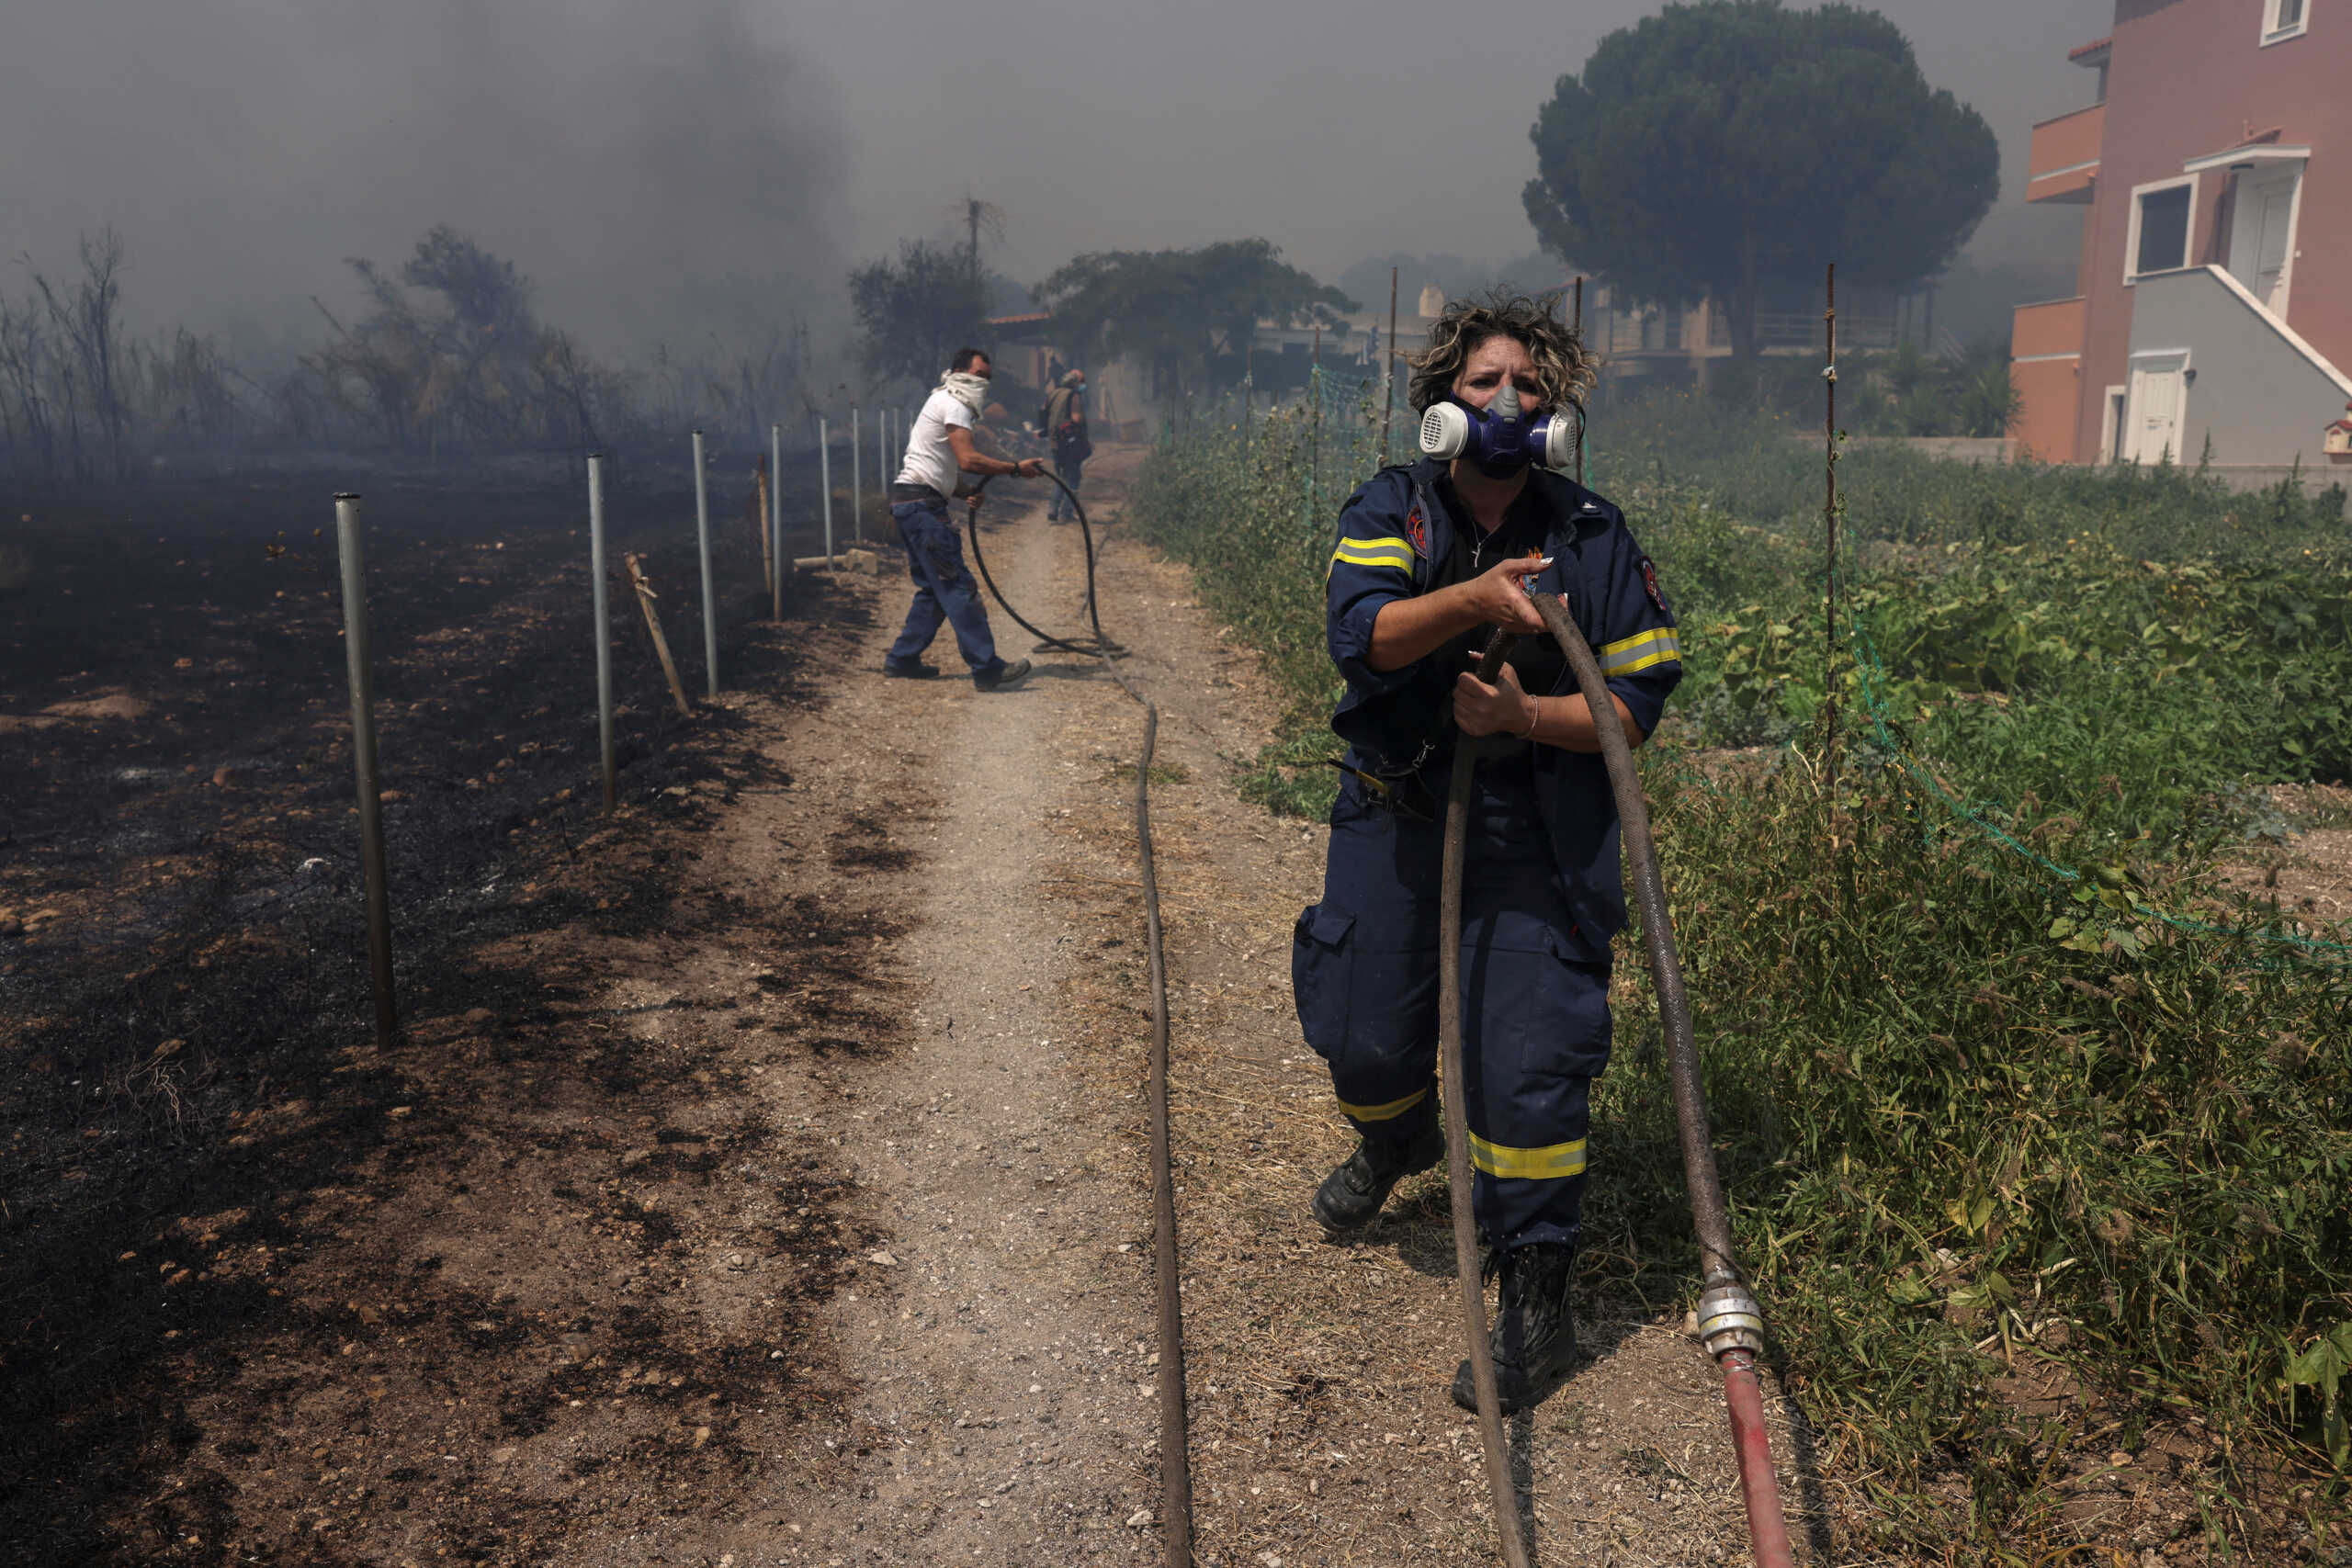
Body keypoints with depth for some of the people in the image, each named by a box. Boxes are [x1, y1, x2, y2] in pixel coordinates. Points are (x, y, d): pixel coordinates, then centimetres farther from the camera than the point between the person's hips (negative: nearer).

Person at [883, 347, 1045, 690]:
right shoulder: (953, 404, -7)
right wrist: (1016, 468, -16)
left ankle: (902, 659, 19)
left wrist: (967, 492, 12)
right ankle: (988, 669, -15)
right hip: (922, 504, -10)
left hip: (910, 503, 10)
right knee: (957, 586, -13)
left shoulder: (944, 403, 25)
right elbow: (968, 460, -20)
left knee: (934, 588, 15)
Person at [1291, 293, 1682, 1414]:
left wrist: (1522, 713, -22)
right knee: (1362, 1035, 10)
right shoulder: (1389, 510, -4)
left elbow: (1639, 700, -6)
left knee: (1529, 1060, -7)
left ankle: (1537, 1299, 9)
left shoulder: (1591, 536, -5)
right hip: (1394, 813, 2)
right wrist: (1473, 599, -41)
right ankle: (1396, 1142, 47)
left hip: (1534, 837, -2)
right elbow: (1360, 634, -23)